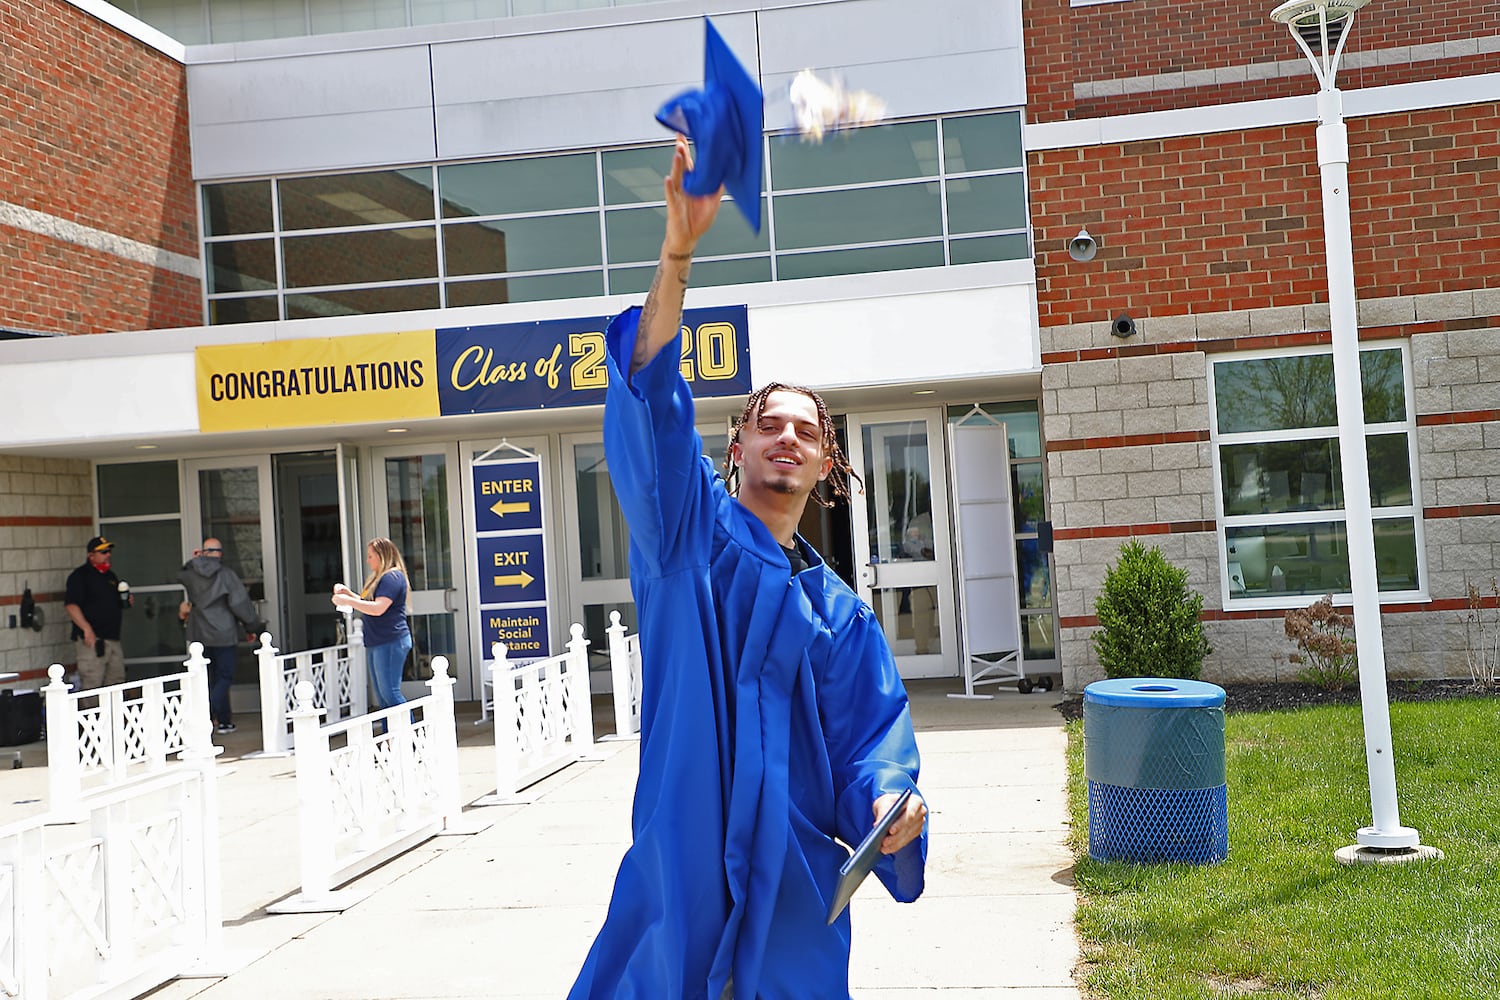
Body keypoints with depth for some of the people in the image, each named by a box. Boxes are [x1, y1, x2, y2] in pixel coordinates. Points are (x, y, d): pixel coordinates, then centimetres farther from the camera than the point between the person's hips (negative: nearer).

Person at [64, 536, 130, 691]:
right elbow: (70, 605, -16)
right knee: (91, 686, -12)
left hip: (113, 639, 8)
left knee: (117, 689, 9)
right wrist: (86, 628, -26)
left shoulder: (111, 576, 20)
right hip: (92, 638, -8)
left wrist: (127, 602, 9)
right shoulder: (80, 575, -5)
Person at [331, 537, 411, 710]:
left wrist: (348, 601, -16)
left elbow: (378, 608, -22)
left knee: (390, 693, -13)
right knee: (382, 696, 9)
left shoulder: (392, 577, -13)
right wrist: (348, 593, 15)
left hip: (391, 642, -11)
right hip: (377, 644, 11)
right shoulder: (377, 578, 20)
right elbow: (368, 603, 28)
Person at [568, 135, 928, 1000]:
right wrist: (679, 248, -25)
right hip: (683, 864, -3)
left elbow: (872, 740, 6)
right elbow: (652, 407, -12)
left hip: (795, 884, 3)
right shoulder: (692, 531, 3)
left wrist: (891, 800, -19)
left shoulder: (841, 614, 12)